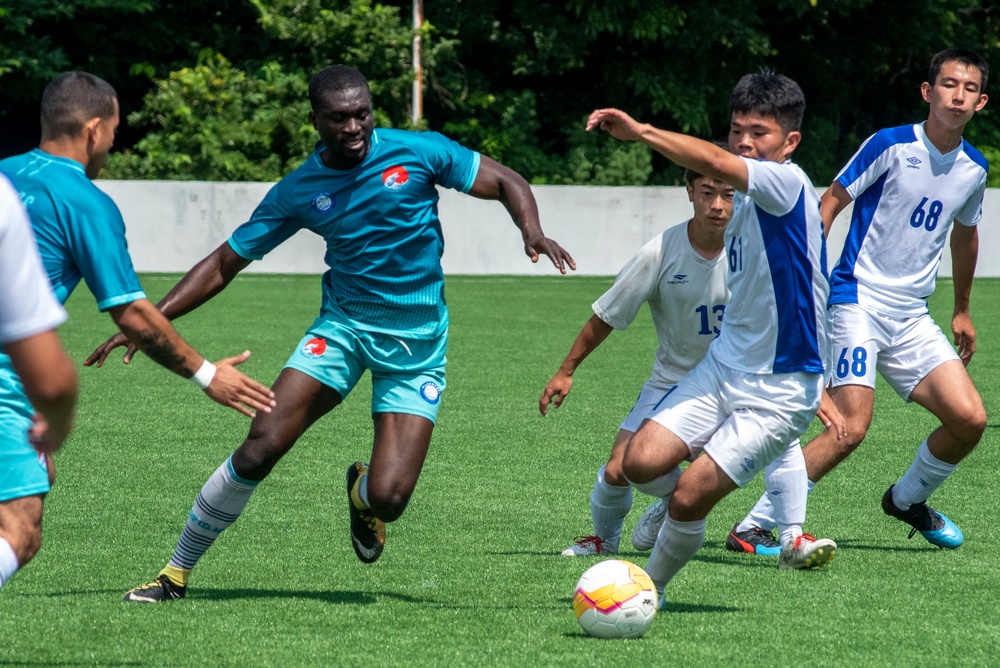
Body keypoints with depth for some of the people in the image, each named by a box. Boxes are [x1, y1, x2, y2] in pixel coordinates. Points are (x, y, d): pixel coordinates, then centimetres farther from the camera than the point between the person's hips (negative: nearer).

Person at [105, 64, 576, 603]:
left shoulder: (419, 153, -8)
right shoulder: (300, 190, -3)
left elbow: (506, 184, 0)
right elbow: (224, 265, 4)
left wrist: (532, 232, -22)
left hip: (416, 343, -1)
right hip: (343, 329, 1)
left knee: (387, 499, -15)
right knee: (260, 447, -18)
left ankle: (361, 491, 26)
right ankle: (177, 573, -1)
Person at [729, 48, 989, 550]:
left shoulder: (973, 169, 7)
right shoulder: (890, 146, -11)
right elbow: (830, 202, -7)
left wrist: (962, 311, 32)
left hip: (911, 316, 6)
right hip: (858, 299, -6)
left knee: (970, 419, -5)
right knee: (852, 427, -20)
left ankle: (907, 500, 23)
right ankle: (754, 526, -13)